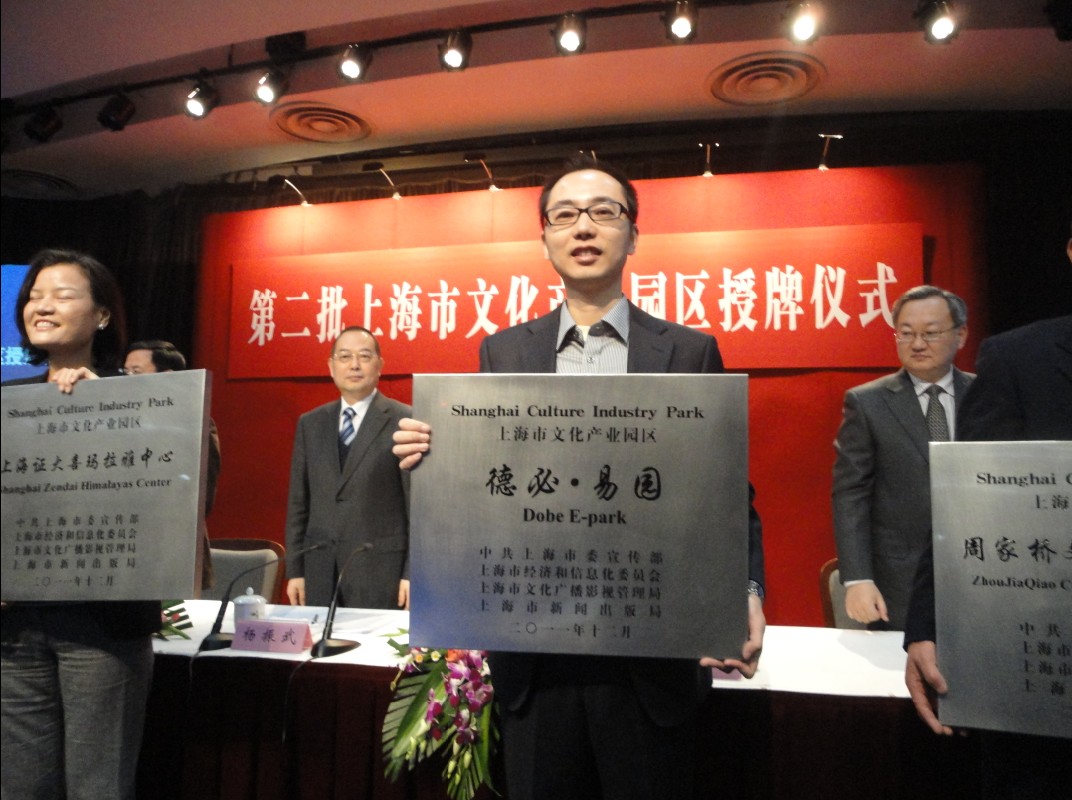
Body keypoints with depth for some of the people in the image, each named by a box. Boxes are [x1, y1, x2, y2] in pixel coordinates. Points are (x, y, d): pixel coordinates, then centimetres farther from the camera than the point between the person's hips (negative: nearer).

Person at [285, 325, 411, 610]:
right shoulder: (310, 423, 10)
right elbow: (298, 502, 11)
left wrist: (413, 573, -10)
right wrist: (294, 569, 8)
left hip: (380, 570, -4)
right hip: (320, 570, 4)